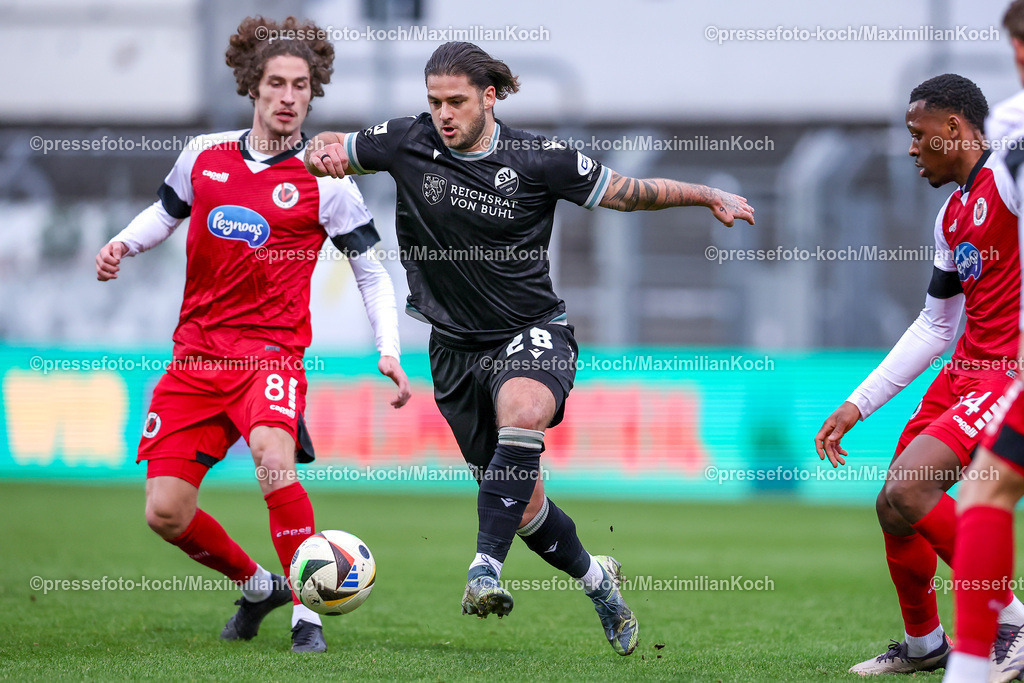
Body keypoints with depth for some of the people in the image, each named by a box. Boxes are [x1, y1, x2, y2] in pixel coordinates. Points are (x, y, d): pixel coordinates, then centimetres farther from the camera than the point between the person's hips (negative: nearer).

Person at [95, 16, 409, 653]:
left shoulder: (324, 181, -4)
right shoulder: (204, 156, 6)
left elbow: (372, 271, 3)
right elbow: (165, 212, 25)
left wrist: (388, 351, -9)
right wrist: (122, 244, 5)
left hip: (270, 349, -4)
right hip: (195, 354, 4)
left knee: (271, 449, -35)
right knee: (165, 511, -3)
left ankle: (307, 611, -25)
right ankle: (258, 586, 25)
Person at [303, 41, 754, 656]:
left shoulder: (538, 160, -10)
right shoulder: (409, 143, -5)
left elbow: (628, 192, 0)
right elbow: (330, 148, 8)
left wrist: (709, 196, -6)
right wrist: (324, 153, -15)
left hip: (531, 333, -3)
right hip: (457, 346, 3)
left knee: (522, 416, -38)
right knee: (522, 506, 6)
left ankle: (486, 570, -41)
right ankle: (597, 580, 34)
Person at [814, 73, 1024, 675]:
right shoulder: (952, 214, 18)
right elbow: (935, 328, 24)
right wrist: (858, 405, 23)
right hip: (964, 371, 9)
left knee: (908, 492, -23)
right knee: (894, 508, 11)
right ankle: (924, 644, 31)